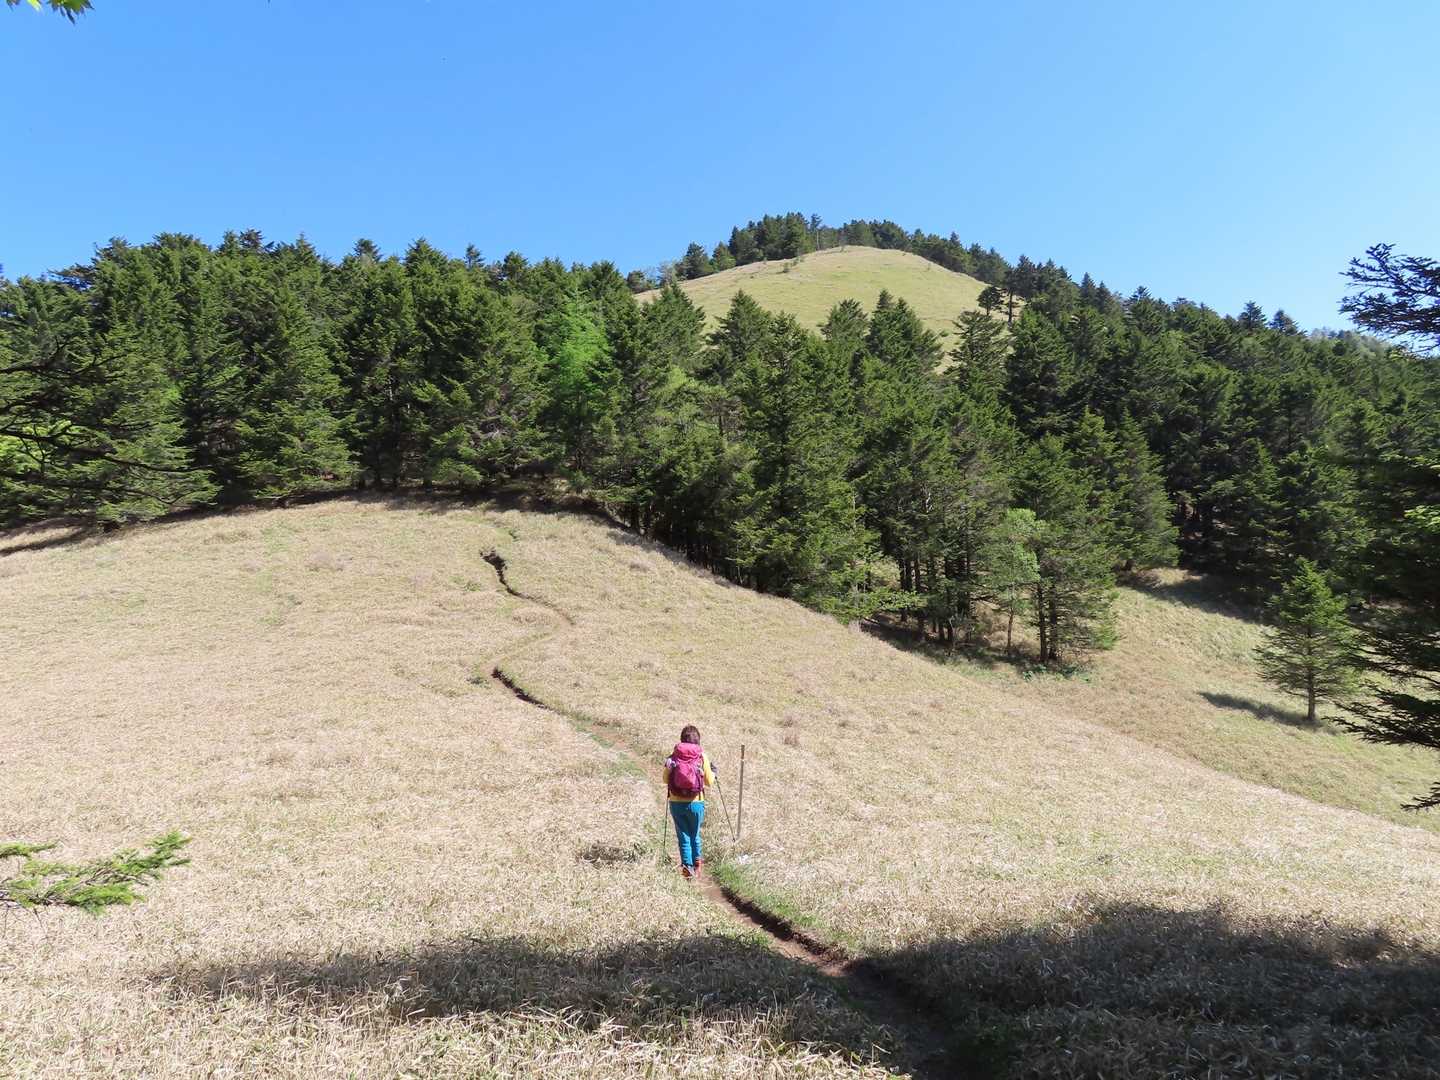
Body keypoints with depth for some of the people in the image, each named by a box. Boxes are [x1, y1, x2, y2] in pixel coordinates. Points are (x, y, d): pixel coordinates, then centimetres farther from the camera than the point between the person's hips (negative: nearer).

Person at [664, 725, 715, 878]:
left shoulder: (673, 755, -3)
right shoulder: (702, 756, -6)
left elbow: (665, 779, 5)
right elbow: (709, 781, 2)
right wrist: (713, 773, 22)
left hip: (676, 803, 0)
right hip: (695, 802, 0)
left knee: (683, 835, 11)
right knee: (695, 834, 22)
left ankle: (687, 865, 1)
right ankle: (697, 860, 24)